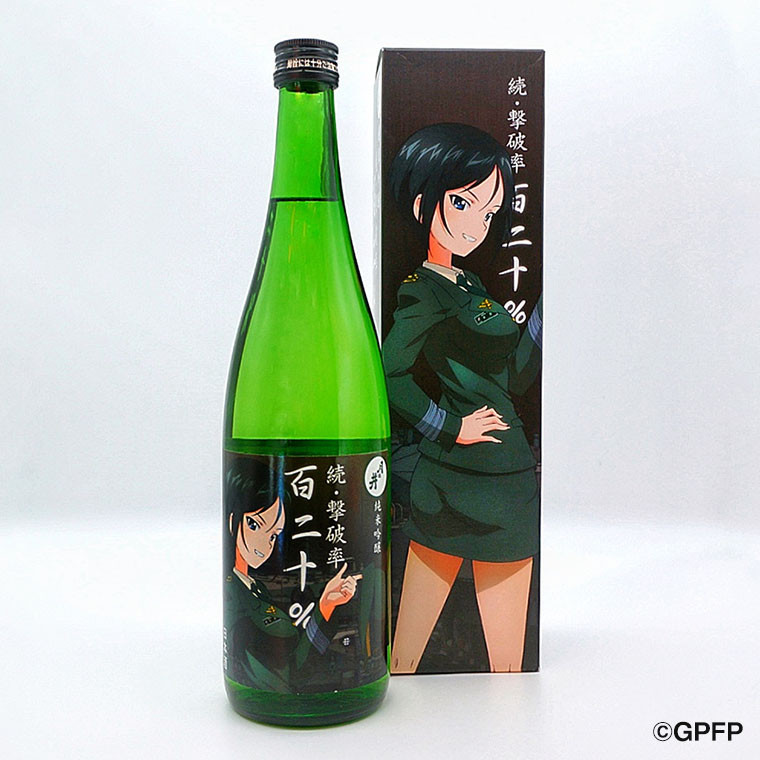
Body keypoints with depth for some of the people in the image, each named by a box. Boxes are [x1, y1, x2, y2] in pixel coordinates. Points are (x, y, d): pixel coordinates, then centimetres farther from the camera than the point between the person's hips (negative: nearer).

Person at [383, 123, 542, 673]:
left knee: (406, 654, 13)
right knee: (507, 668, 5)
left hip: (445, 482, 8)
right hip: (488, 483, -8)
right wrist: (451, 427, -15)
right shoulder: (425, 291, -13)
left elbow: (515, 374, 15)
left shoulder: (467, 284, 14)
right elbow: (388, 372, -24)